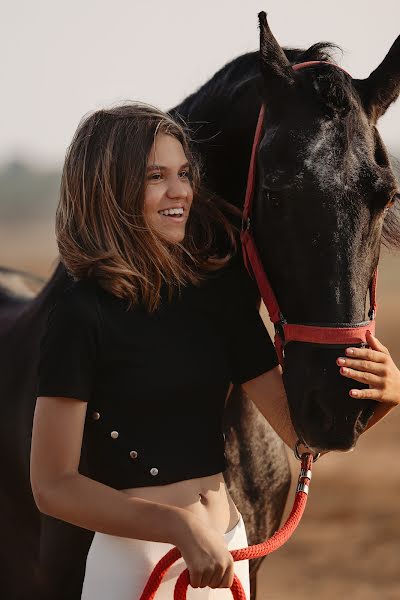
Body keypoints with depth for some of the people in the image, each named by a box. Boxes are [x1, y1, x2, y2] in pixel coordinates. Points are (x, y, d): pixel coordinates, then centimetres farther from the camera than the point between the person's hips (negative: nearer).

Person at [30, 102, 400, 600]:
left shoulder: (220, 286, 3)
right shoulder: (82, 313, -13)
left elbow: (301, 428, 2)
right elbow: (52, 487, -15)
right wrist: (182, 528, -22)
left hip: (228, 551, 6)